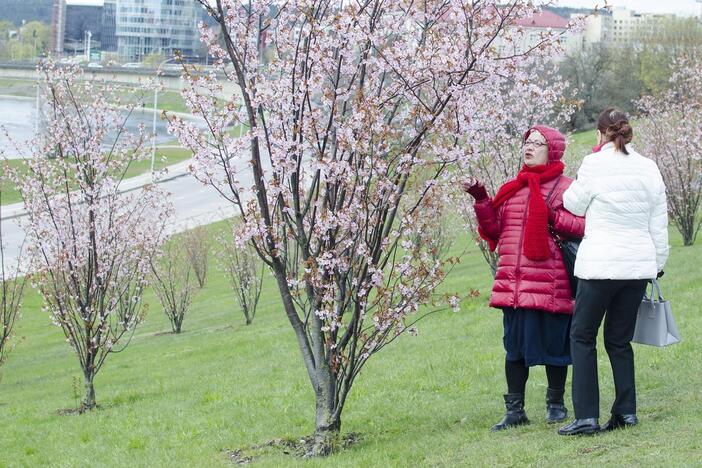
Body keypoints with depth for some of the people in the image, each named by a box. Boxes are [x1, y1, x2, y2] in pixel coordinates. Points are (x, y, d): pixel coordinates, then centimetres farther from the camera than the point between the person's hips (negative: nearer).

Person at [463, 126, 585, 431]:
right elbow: (493, 231, 15)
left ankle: (556, 404, 20)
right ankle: (514, 409, 14)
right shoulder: (513, 188, 15)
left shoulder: (564, 188, -2)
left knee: (552, 343, 4)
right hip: (513, 285, 5)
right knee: (514, 345, 8)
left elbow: (583, 226, -11)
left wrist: (552, 215, -21)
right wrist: (481, 200, 5)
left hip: (548, 284, -5)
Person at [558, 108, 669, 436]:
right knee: (620, 340, 14)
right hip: (639, 265, 5)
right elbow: (659, 223, 11)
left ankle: (586, 416, -3)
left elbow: (574, 205, 5)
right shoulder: (648, 168, 5)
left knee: (582, 336, 5)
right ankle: (626, 412, 10)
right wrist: (658, 262, 21)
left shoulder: (595, 164, -8)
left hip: (600, 264, -5)